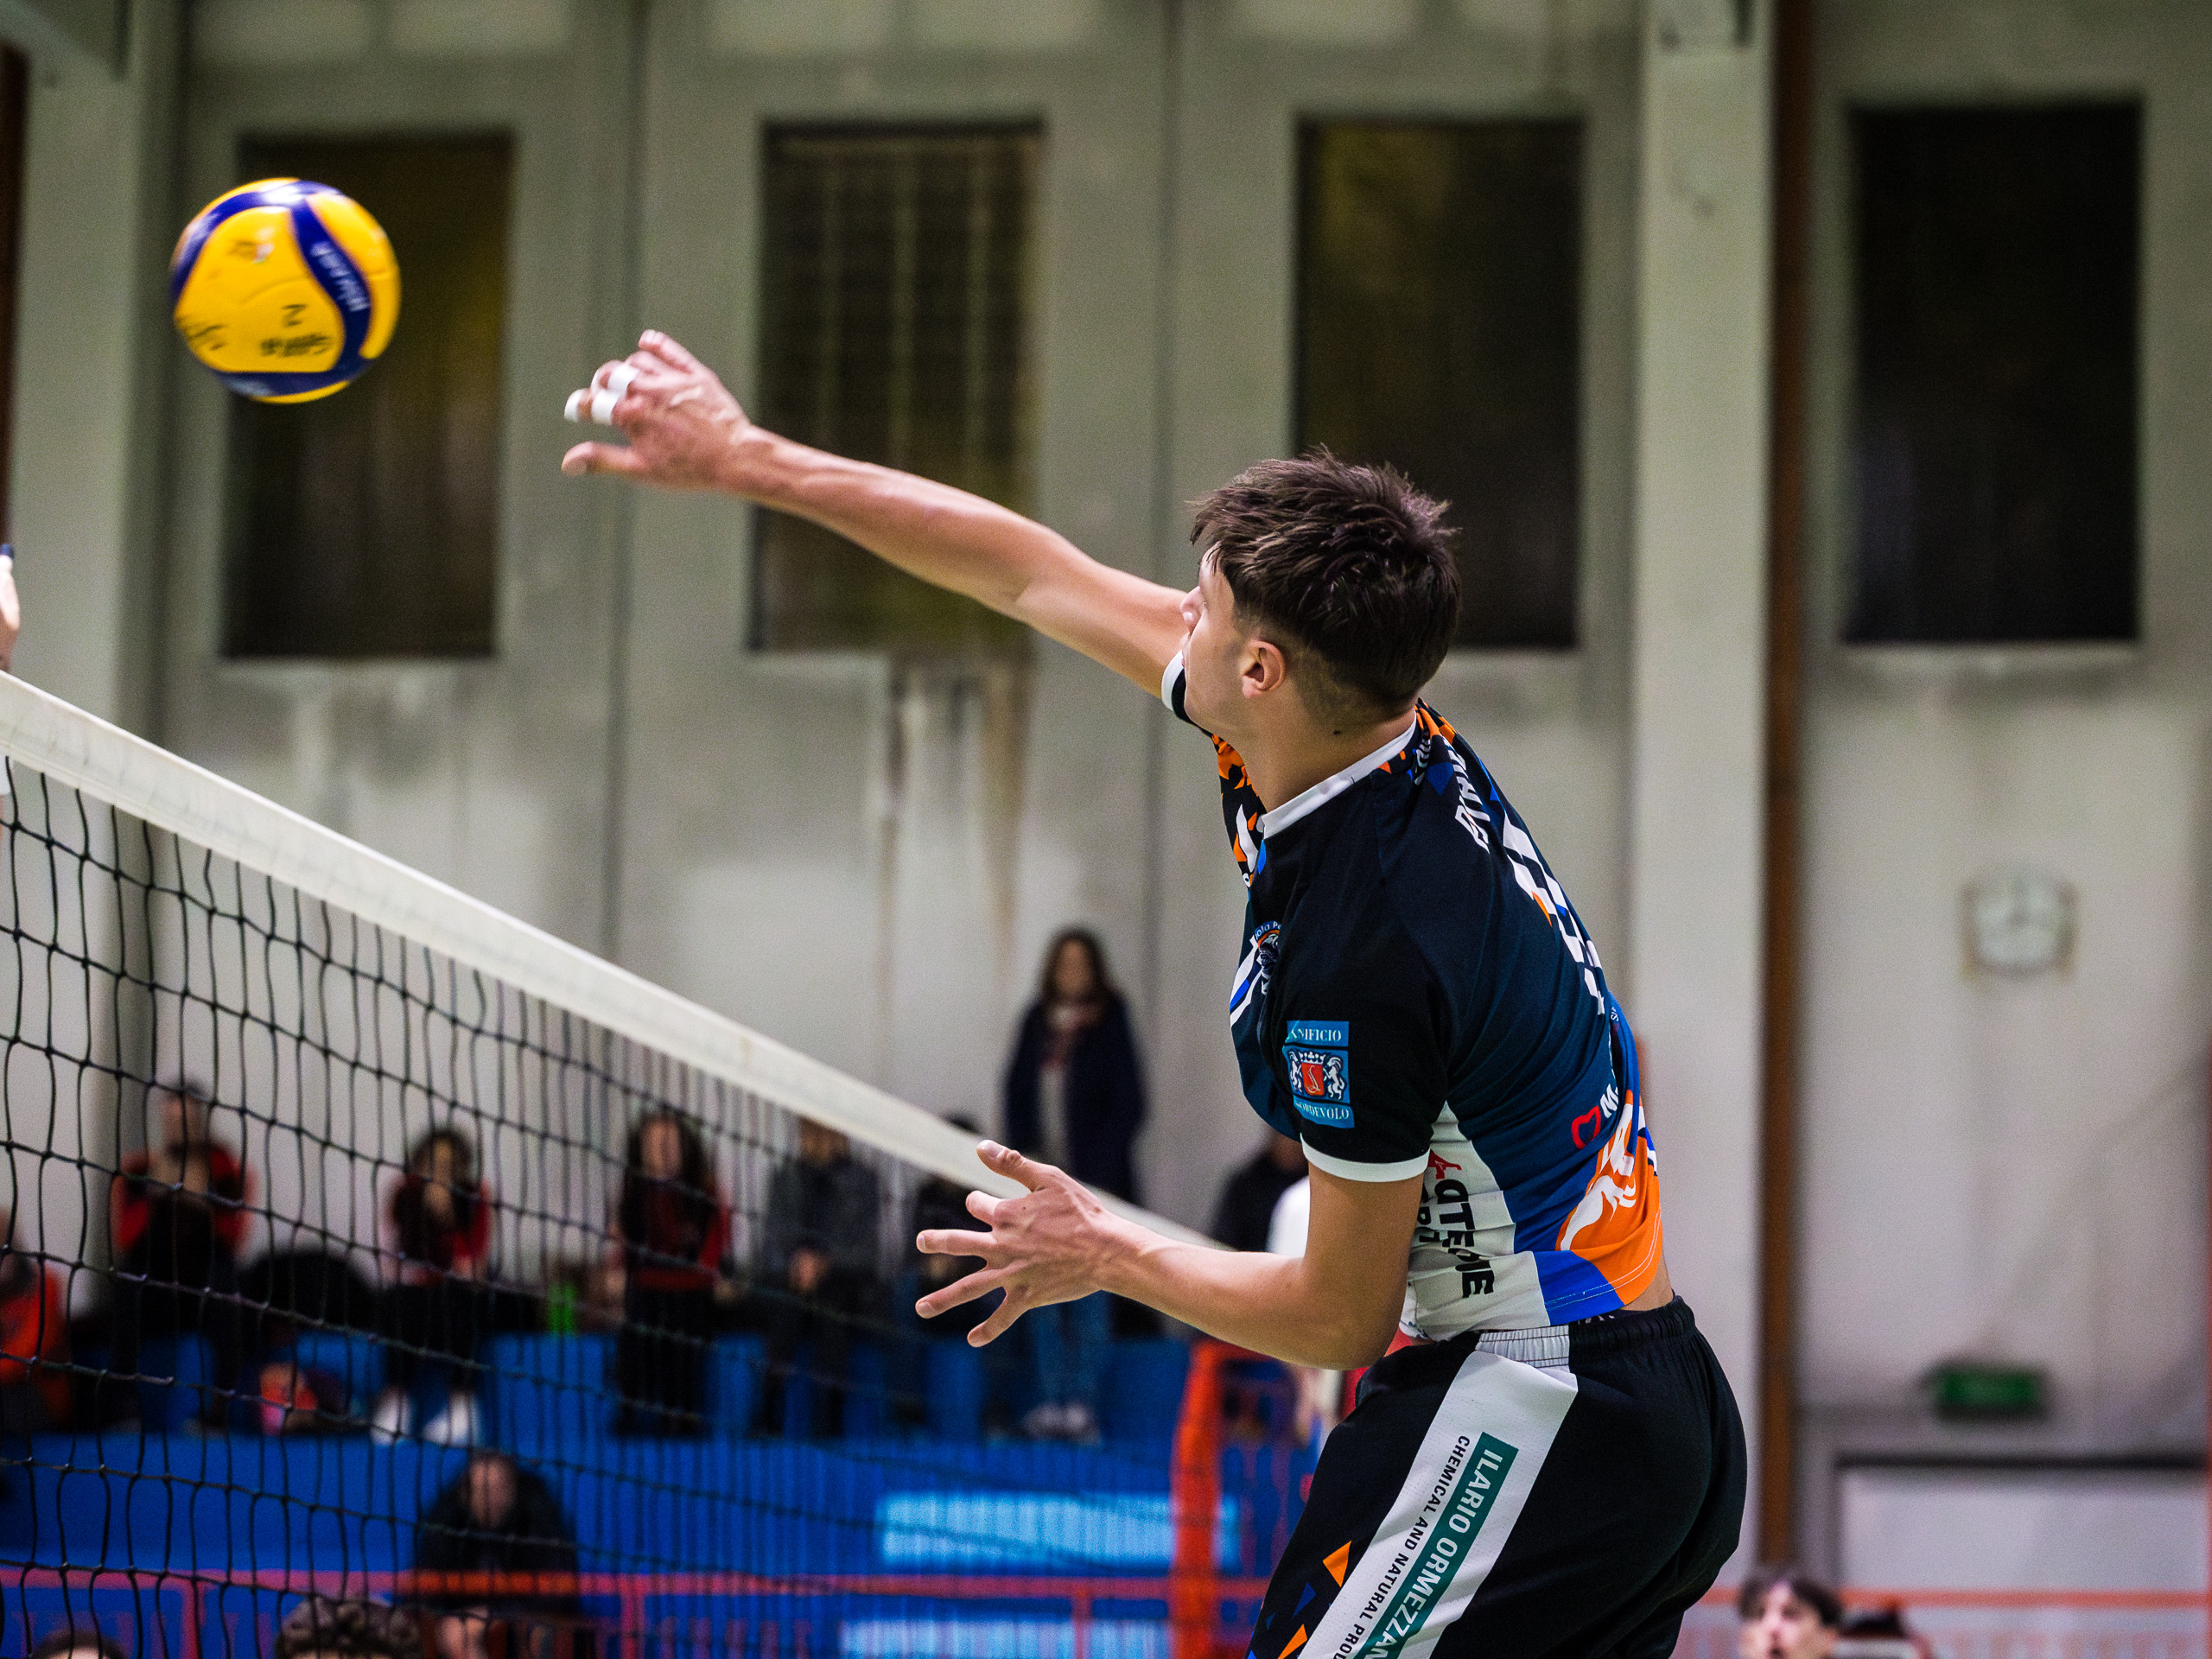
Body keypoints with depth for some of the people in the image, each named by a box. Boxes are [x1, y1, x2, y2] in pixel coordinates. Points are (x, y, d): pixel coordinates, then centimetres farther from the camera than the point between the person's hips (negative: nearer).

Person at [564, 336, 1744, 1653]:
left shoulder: (1359, 960, -25)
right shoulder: (1399, 741, 2)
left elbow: (1341, 1320, -13)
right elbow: (1032, 570, 12)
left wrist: (1103, 1255, 2)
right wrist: (746, 457, 16)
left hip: (1526, 1420, -10)